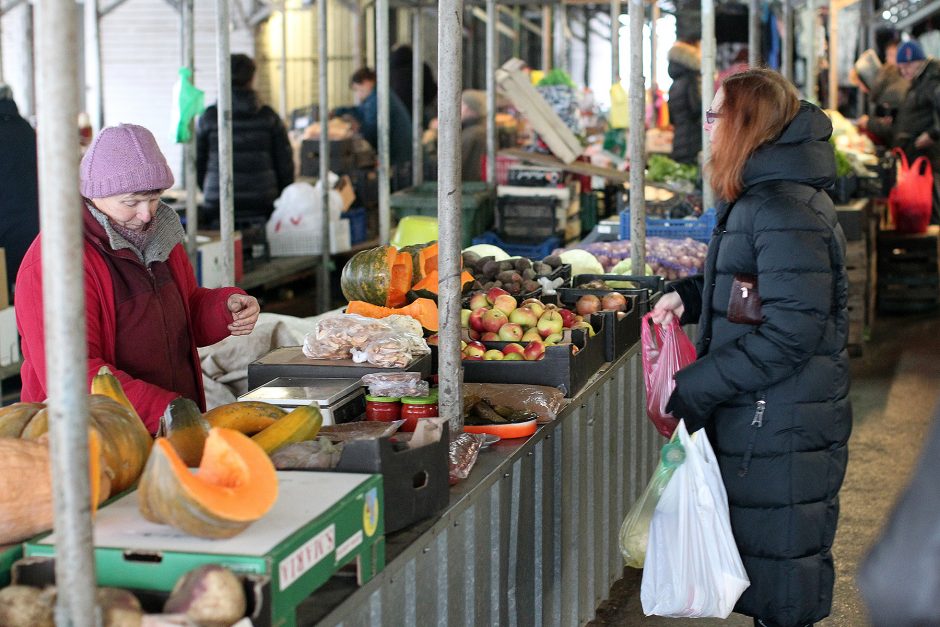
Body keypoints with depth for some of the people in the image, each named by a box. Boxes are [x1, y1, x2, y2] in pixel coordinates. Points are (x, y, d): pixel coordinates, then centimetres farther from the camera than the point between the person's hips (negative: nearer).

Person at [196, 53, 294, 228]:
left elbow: (197, 161, 9)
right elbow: (285, 162, 6)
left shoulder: (209, 117, 1)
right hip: (262, 206, 1)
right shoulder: (268, 116, 3)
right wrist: (281, 200, 18)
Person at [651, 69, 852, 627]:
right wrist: (691, 296, 10)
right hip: (760, 420, 10)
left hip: (781, 434, -10)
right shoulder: (763, 197, 13)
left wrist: (693, 390, -22)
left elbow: (790, 331, -26)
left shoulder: (785, 210, -21)